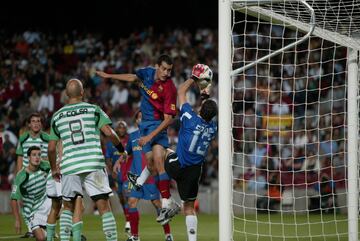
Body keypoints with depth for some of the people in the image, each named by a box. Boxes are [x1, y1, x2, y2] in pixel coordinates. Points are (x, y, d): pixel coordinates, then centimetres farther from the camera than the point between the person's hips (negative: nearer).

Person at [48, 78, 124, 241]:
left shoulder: (57, 116, 11)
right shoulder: (93, 109, 5)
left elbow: (51, 148, 13)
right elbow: (108, 132, -6)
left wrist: (54, 169, 26)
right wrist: (120, 146, 13)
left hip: (69, 166, 2)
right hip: (94, 164, -2)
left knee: (68, 207, 15)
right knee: (104, 207, 1)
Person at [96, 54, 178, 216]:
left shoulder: (169, 88, -20)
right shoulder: (147, 73, -2)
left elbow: (168, 119, -20)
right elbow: (133, 77, 22)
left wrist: (150, 136, -25)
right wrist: (108, 76, 30)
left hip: (158, 125, -5)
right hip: (145, 123, 5)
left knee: (158, 160, -21)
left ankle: (167, 202, -22)